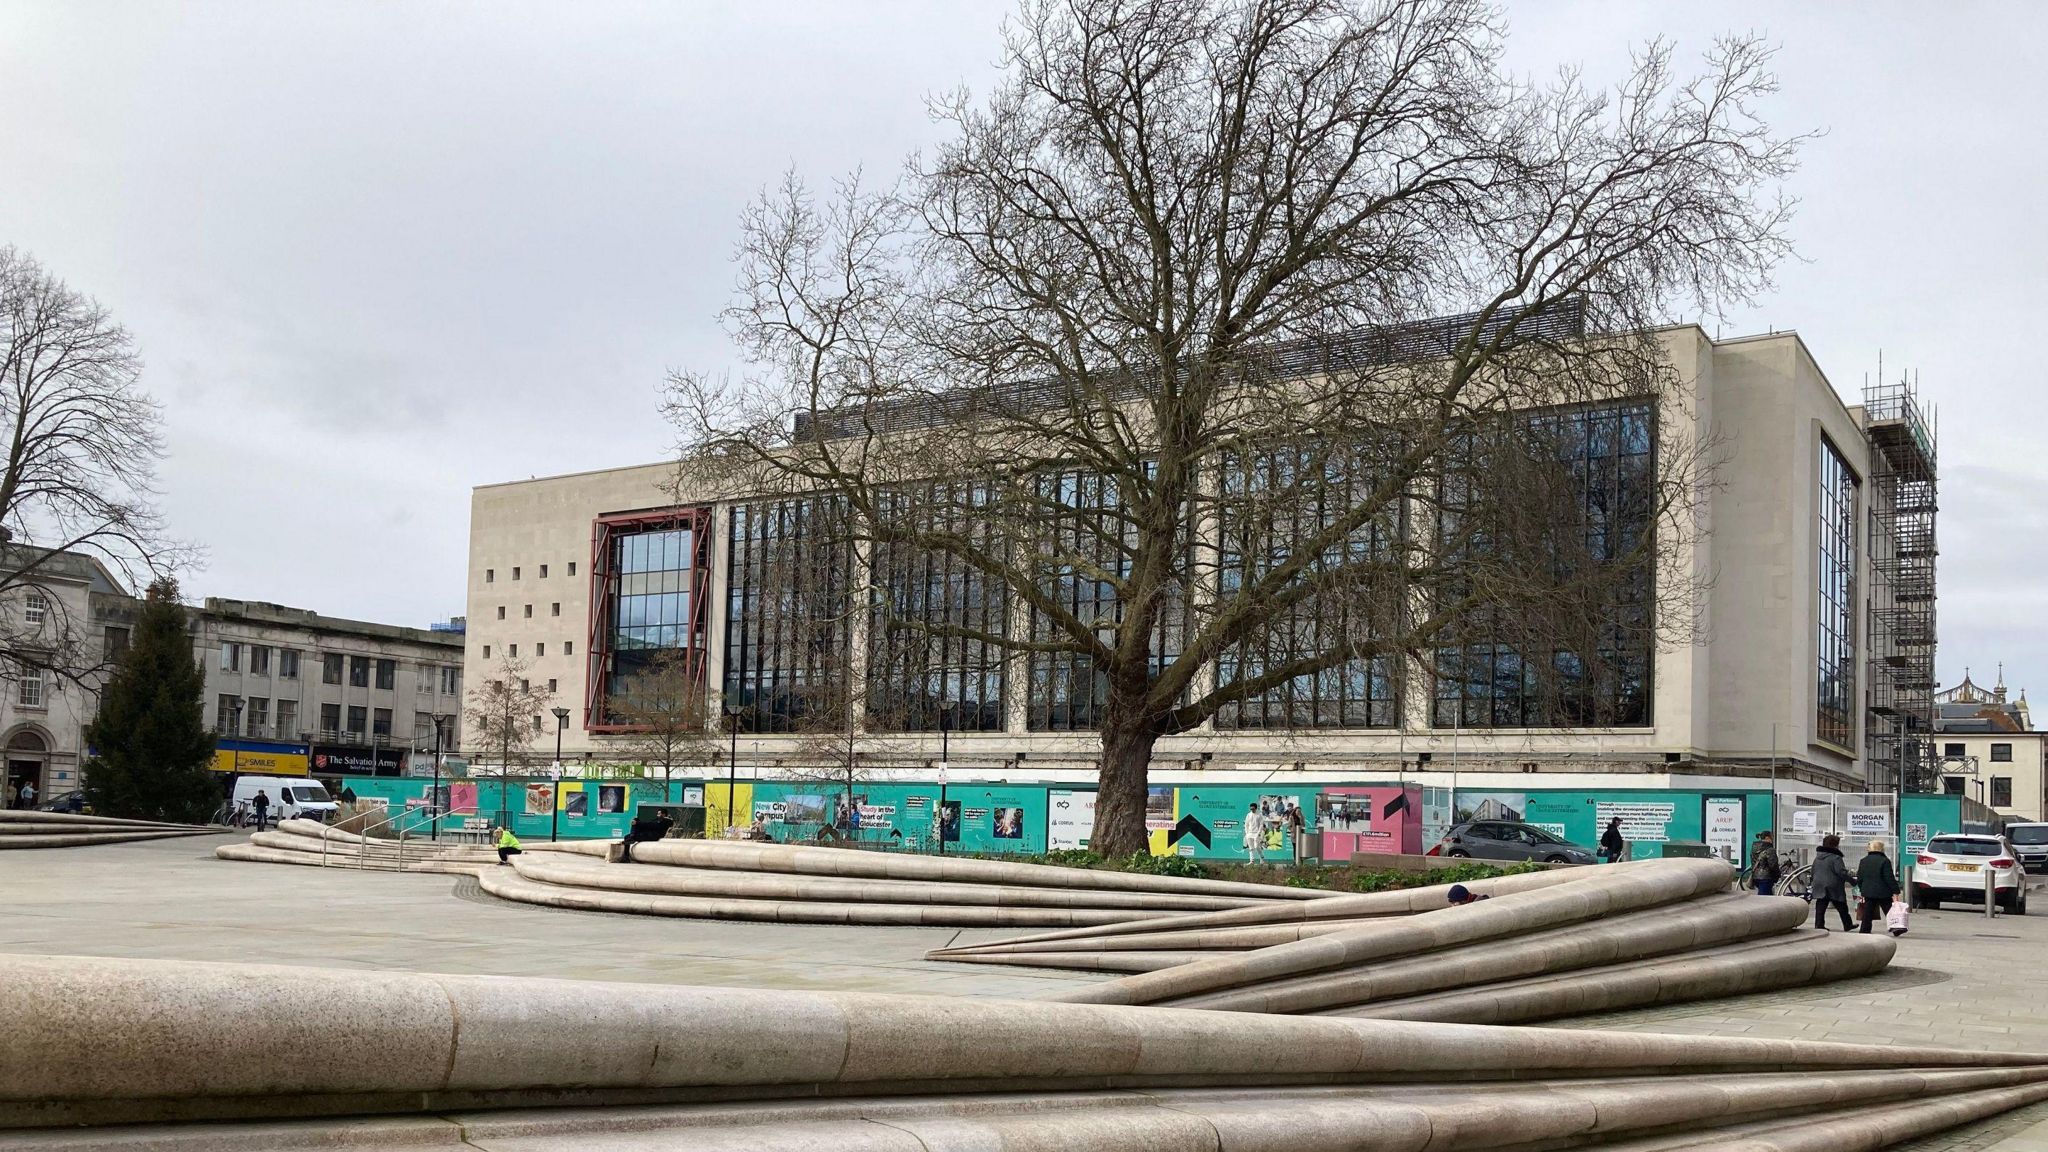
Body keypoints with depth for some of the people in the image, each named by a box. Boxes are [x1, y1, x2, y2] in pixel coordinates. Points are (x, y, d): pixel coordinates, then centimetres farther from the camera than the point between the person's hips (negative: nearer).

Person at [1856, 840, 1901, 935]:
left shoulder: (1863, 861, 8)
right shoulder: (1884, 861, -11)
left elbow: (1859, 878, 12)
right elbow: (1890, 878, -14)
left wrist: (1862, 891, 21)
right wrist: (1895, 891, -10)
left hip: (1868, 892, 4)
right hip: (1883, 893, -4)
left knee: (1867, 916, 6)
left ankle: (1864, 932, 3)